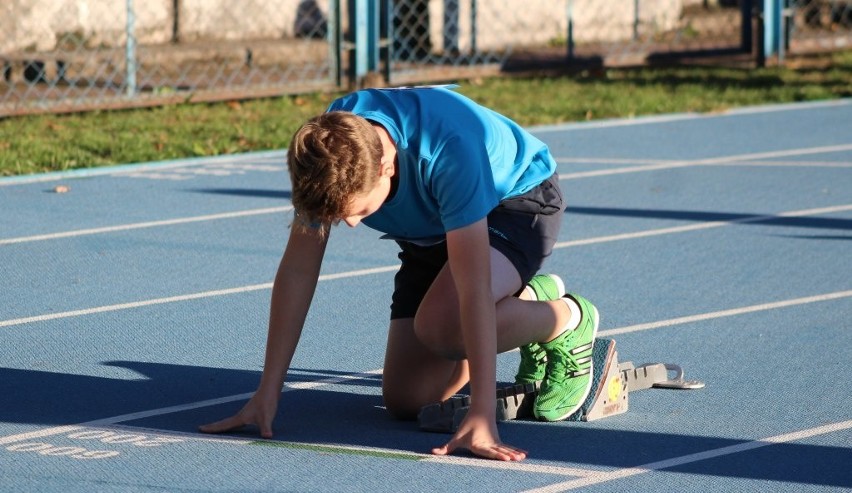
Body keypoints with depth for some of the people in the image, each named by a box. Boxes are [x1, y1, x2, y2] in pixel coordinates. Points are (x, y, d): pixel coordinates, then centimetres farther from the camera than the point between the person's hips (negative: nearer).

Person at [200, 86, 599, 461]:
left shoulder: (449, 150, -43)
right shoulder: (326, 147, -28)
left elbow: (473, 287, -46)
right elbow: (298, 267, -19)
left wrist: (481, 416, -50)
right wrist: (267, 393, -20)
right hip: (429, 230, 6)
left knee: (440, 323, -35)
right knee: (405, 399, -1)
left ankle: (568, 319, -4)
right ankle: (526, 301, 23)